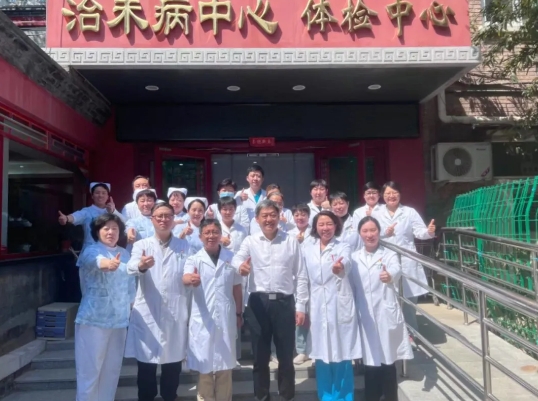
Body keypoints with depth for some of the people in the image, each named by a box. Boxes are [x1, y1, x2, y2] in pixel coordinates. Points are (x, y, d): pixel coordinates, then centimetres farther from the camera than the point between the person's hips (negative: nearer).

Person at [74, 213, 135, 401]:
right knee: (90, 368, 0)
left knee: (112, 368, 13)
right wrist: (106, 263, -55)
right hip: (94, 318, -5)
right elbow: (94, 259, -34)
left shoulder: (124, 253, 10)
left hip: (119, 318, 5)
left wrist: (130, 303, 14)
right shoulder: (91, 250, -9)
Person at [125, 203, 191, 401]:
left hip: (176, 313, 1)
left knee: (173, 363, 10)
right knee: (146, 364, 6)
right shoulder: (141, 245, 5)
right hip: (147, 314, -1)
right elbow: (131, 267, -15)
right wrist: (141, 266, -37)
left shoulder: (184, 246, 9)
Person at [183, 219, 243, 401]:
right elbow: (185, 277, -23)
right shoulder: (194, 259, -2)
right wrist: (190, 279, -46)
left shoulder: (231, 258, 3)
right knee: (204, 361, 7)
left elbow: (237, 288, 9)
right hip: (202, 318, -1)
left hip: (226, 317, 2)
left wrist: (239, 314, 10)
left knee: (225, 361, 12)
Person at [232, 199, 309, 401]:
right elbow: (237, 258, -14)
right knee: (260, 355, 12)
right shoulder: (250, 241, 5)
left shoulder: (291, 242, 5)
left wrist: (300, 306, 0)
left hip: (284, 303, 0)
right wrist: (241, 266, -39)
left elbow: (301, 276, 5)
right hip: (258, 302, 0)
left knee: (286, 356, 10)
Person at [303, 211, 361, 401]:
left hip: (340, 305, -2)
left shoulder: (343, 246, -4)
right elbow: (304, 277, 8)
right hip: (317, 305, 3)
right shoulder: (307, 248, 5)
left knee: (342, 352, 3)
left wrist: (340, 267, -50)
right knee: (321, 352, 9)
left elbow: (346, 264, -27)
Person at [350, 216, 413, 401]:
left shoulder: (390, 255, -1)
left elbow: (396, 270, -24)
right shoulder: (354, 258, 7)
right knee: (370, 361, 8)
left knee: (388, 361, 4)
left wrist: (390, 275, -47)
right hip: (364, 316, 2)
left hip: (386, 315, -2)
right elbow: (351, 286, 9)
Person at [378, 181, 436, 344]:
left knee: (409, 299, 5)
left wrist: (429, 231, -27)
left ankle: (409, 333, 22)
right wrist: (384, 233, -15)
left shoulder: (410, 212, 3)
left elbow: (419, 231, -7)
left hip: (406, 262, 0)